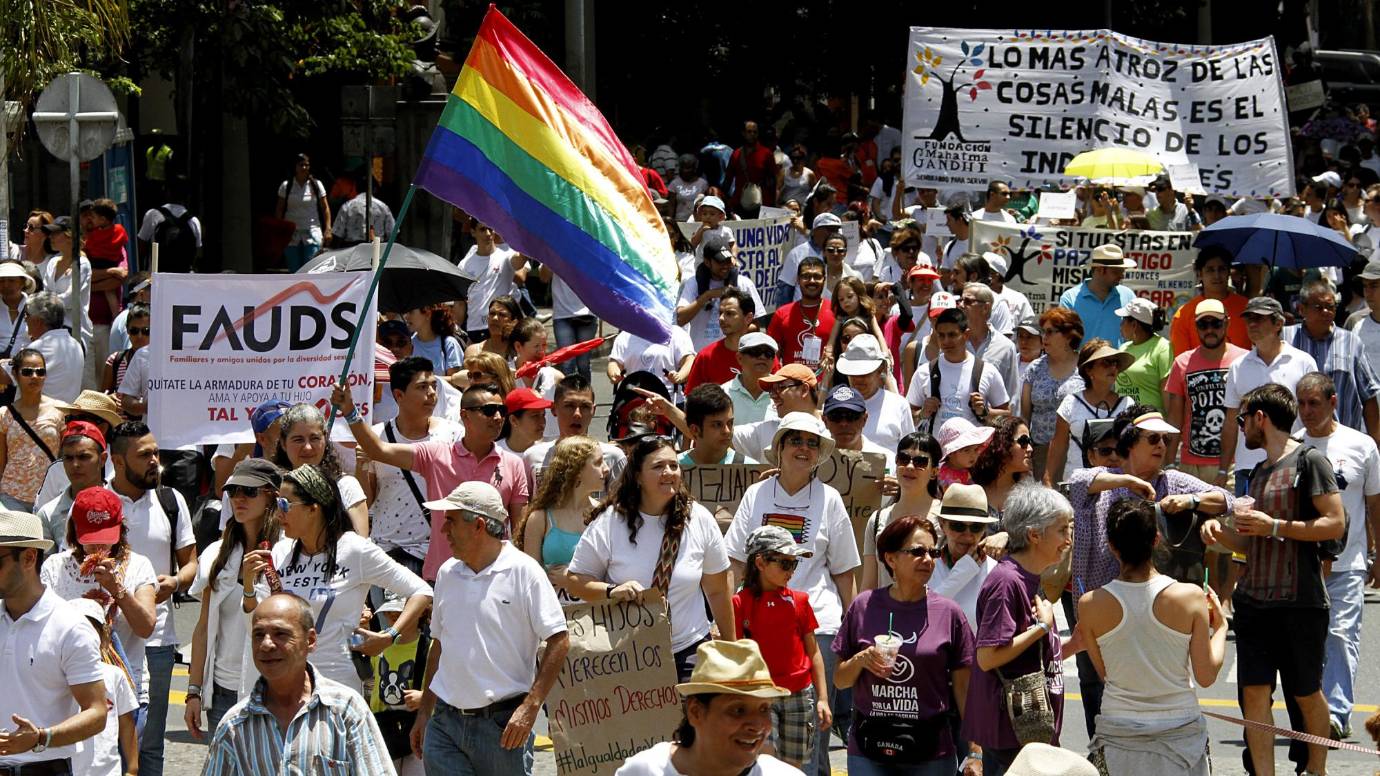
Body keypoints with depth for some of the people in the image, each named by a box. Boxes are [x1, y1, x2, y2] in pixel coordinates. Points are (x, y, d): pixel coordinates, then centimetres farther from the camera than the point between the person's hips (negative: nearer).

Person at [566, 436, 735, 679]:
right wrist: (612, 592, -20)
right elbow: (574, 581, -1)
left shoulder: (699, 520, 1)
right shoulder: (608, 523, -4)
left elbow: (717, 591, 8)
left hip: (688, 651, 1)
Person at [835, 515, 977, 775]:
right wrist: (861, 660, -12)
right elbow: (840, 680, 9)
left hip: (931, 752, -1)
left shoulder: (949, 613, 1)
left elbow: (963, 687, 3)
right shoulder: (864, 606, 2)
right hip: (868, 748, 1)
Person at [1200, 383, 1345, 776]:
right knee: (1254, 691, -2)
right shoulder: (1259, 472, 18)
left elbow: (1336, 524, -14)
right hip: (1253, 598, 7)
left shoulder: (1309, 461, -6)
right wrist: (1220, 532, 5)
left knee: (1306, 693, 4)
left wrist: (1274, 526, -16)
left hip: (1300, 601, -7)